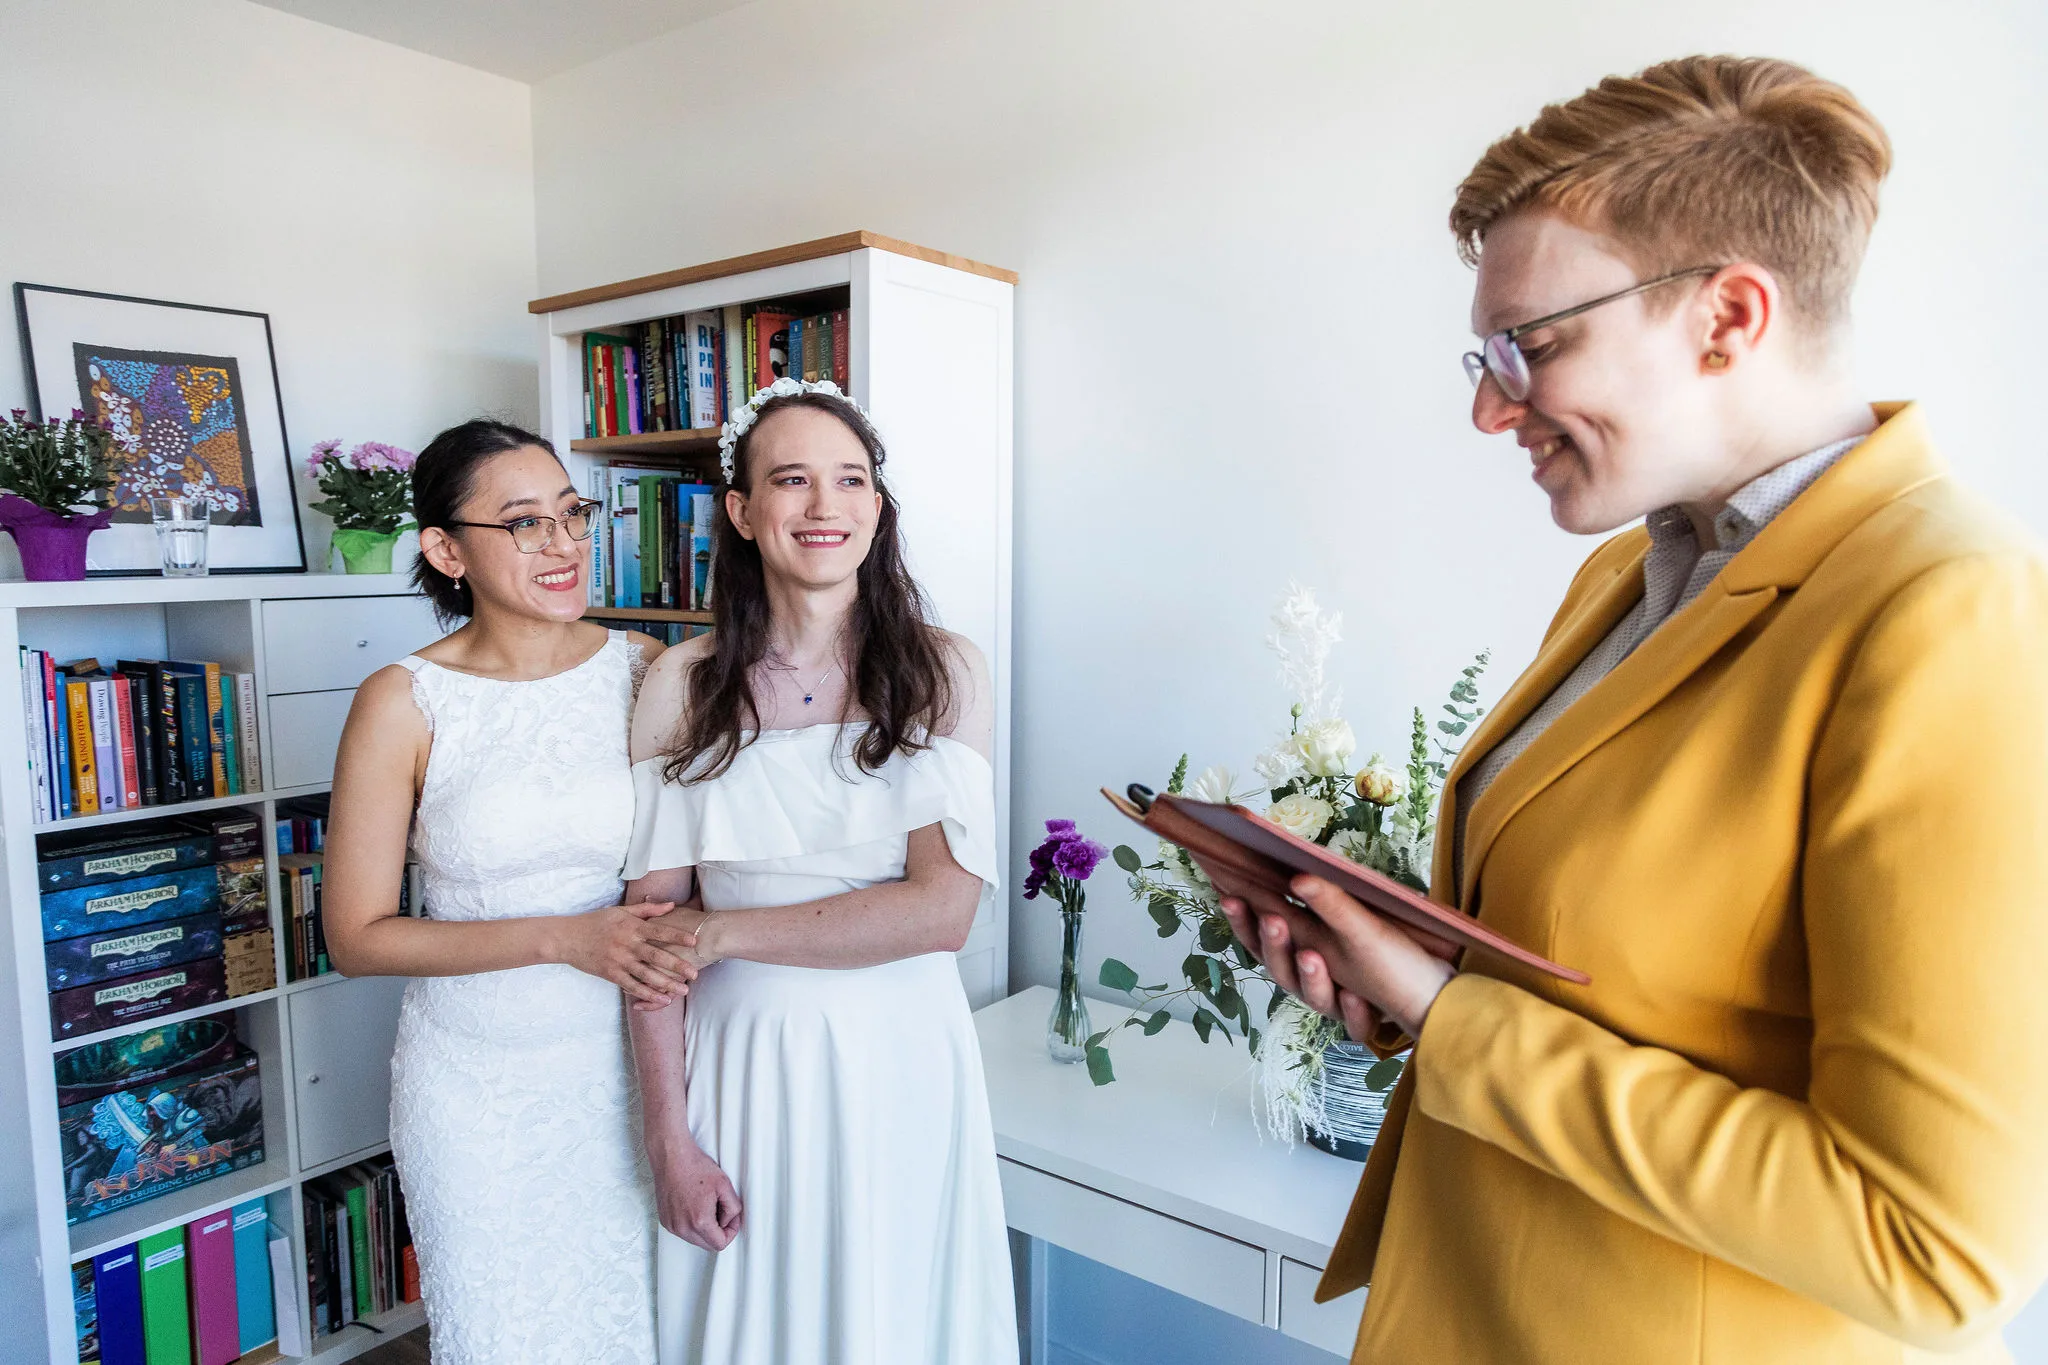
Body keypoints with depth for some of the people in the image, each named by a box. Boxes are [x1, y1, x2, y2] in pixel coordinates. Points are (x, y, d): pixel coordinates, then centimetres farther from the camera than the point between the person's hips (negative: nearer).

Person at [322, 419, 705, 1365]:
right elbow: (358, 937, -8)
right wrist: (563, 939, -18)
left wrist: (685, 929, -11)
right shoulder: (405, 704, -10)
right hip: (481, 1084, -1)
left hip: (636, 1065, 2)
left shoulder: (645, 669, -4)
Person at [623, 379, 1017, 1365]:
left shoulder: (942, 671, -7)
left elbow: (942, 910, -14)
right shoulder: (684, 684, -3)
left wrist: (724, 931, -12)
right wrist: (669, 1138, -5)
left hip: (900, 1062, 0)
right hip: (740, 1067, 1)